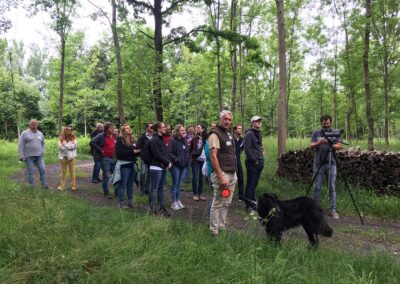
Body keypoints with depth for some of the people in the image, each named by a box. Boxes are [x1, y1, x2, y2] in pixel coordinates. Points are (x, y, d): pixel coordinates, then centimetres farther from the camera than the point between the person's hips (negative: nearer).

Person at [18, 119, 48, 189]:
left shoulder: (40, 133, 11)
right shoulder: (25, 133, -3)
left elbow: (43, 143, 22)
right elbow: (21, 145, -5)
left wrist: (42, 151, 7)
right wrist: (21, 156, -11)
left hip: (39, 156, 4)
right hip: (29, 156, -4)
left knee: (43, 170, 1)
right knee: (30, 172, 2)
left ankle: (44, 185, 10)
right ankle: (32, 187, 10)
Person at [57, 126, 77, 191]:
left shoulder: (73, 138, 1)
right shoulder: (61, 138, 0)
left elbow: (74, 146, -12)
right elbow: (60, 146, -12)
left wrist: (65, 146, -11)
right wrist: (69, 147, -13)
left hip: (71, 156, 0)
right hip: (63, 156, 0)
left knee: (72, 171, 4)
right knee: (63, 171, 10)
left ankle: (73, 185, 10)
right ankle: (62, 185, 18)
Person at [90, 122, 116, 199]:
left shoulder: (114, 137, 11)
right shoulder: (101, 136, -9)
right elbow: (92, 142, -19)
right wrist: (100, 150, -18)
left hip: (113, 158, 6)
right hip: (105, 158, -6)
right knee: (106, 176, -1)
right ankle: (106, 193, 10)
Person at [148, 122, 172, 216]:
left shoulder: (161, 139, 15)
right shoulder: (153, 140, -11)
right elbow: (157, 155, -16)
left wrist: (168, 161, -1)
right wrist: (168, 162, -9)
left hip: (163, 167, 8)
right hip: (156, 167, -8)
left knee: (161, 188, 13)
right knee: (154, 188, -2)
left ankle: (161, 208, 20)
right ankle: (152, 209, 5)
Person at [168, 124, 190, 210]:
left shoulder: (184, 141, 12)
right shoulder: (172, 141, -11)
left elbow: (187, 151, 20)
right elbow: (169, 153, -18)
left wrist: (187, 160, 6)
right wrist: (176, 159, -21)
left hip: (183, 165, 6)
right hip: (175, 165, -6)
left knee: (179, 184, 13)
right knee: (175, 184, -1)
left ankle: (178, 201, 21)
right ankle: (174, 202, 8)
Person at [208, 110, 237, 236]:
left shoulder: (228, 134, 16)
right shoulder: (215, 134, -11)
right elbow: (213, 156, -19)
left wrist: (234, 173, 17)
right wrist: (221, 177, -23)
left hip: (232, 174, 9)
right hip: (222, 174, -9)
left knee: (226, 203, 15)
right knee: (218, 204, -2)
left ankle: (222, 227, 26)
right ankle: (214, 231, 8)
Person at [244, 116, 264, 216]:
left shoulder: (259, 134, 16)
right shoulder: (249, 134, -11)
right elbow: (247, 149, -17)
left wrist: (261, 158, 11)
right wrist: (254, 160, -15)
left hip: (259, 163, 8)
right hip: (252, 163, -8)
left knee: (254, 184, 14)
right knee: (250, 185, -3)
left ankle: (253, 202, 24)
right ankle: (249, 206, 4)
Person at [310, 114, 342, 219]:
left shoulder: (336, 132, 5)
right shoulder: (316, 133, 7)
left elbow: (339, 146, -3)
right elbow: (311, 146, 0)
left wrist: (331, 145, -24)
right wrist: (320, 142, -20)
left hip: (331, 163, 0)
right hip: (318, 163, 1)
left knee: (332, 187, -1)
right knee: (317, 187, 3)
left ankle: (333, 210, 5)